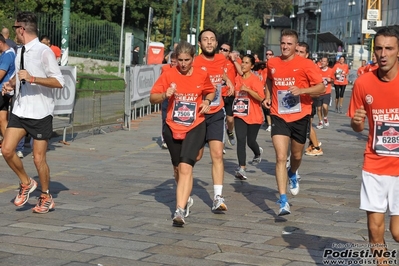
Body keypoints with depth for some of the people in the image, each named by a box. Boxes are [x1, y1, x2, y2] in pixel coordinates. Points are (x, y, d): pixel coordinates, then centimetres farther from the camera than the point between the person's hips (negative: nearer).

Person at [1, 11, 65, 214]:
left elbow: (59, 82, -17)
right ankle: (26, 183, 19)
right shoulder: (20, 52, 8)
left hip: (40, 113, -6)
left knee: (39, 159, 0)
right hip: (20, 110, 6)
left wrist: (32, 78, -26)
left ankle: (46, 197, 20)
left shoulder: (44, 52, -14)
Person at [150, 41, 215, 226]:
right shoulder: (169, 75, -4)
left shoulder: (202, 75, -2)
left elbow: (211, 91, 18)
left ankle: (180, 211, -23)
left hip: (195, 127, -2)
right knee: (177, 168, 16)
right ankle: (184, 198, 43)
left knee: (185, 167, -18)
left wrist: (207, 101, -4)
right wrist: (165, 95, -23)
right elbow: (152, 98, -2)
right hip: (172, 128, 2)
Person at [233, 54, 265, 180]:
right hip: (240, 115, 4)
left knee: (250, 141, 7)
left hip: (254, 116, -3)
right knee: (240, 140, -10)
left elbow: (260, 97, -22)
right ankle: (242, 168, -9)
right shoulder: (237, 79, 4)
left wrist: (247, 89, -29)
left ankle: (258, 153, 44)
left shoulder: (255, 80, -12)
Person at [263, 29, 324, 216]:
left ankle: (292, 175, 55)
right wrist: (268, 96, 8)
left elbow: (321, 87, -12)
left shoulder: (305, 64, -10)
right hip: (279, 117, 1)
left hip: (300, 117, -1)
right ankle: (283, 202, -13)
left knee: (296, 155, 17)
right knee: (281, 157, -13)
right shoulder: (272, 63, 2)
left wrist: (302, 90, -27)